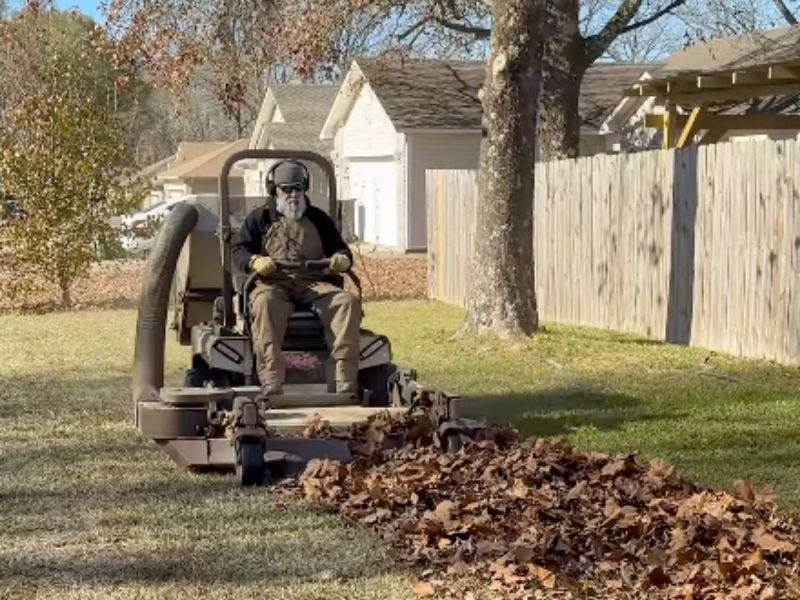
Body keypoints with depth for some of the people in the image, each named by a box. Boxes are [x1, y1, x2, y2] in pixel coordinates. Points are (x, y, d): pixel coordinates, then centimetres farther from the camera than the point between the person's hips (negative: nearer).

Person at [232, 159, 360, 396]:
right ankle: (272, 387, -50)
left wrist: (343, 259, -5)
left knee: (348, 301, -28)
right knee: (265, 303, -39)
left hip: (313, 283, 2)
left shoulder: (318, 219, 24)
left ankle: (346, 383, -36)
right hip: (274, 283, -2)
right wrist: (254, 261, -16)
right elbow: (239, 250, 9)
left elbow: (340, 248, 22)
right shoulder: (259, 218, 18)